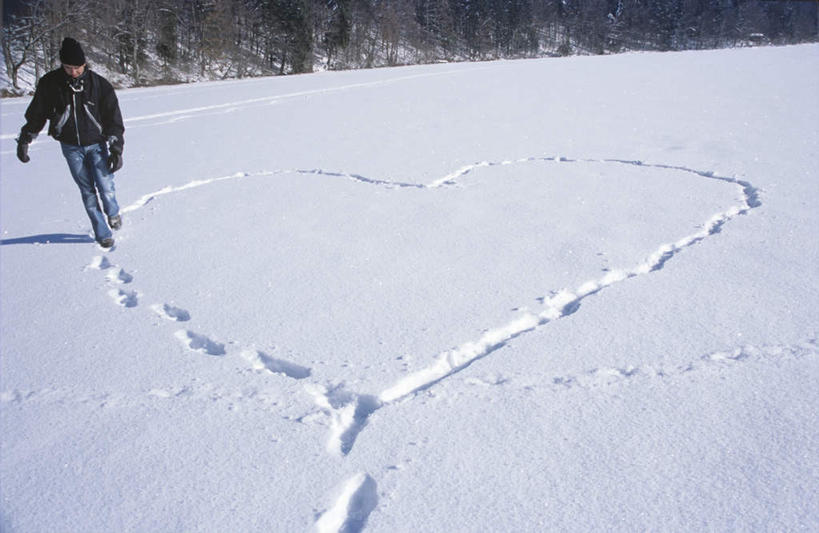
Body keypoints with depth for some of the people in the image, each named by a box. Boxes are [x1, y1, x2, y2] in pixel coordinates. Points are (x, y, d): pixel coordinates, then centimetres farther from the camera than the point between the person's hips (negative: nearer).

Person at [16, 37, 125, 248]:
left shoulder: (99, 84, -10)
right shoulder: (50, 84, -7)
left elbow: (113, 118, -4)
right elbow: (36, 115, 6)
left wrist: (116, 148, -8)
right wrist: (24, 141, 8)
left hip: (96, 144, -1)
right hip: (70, 147, 1)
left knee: (105, 186, -9)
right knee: (87, 191, 3)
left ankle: (113, 213, 24)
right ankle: (102, 233, 14)